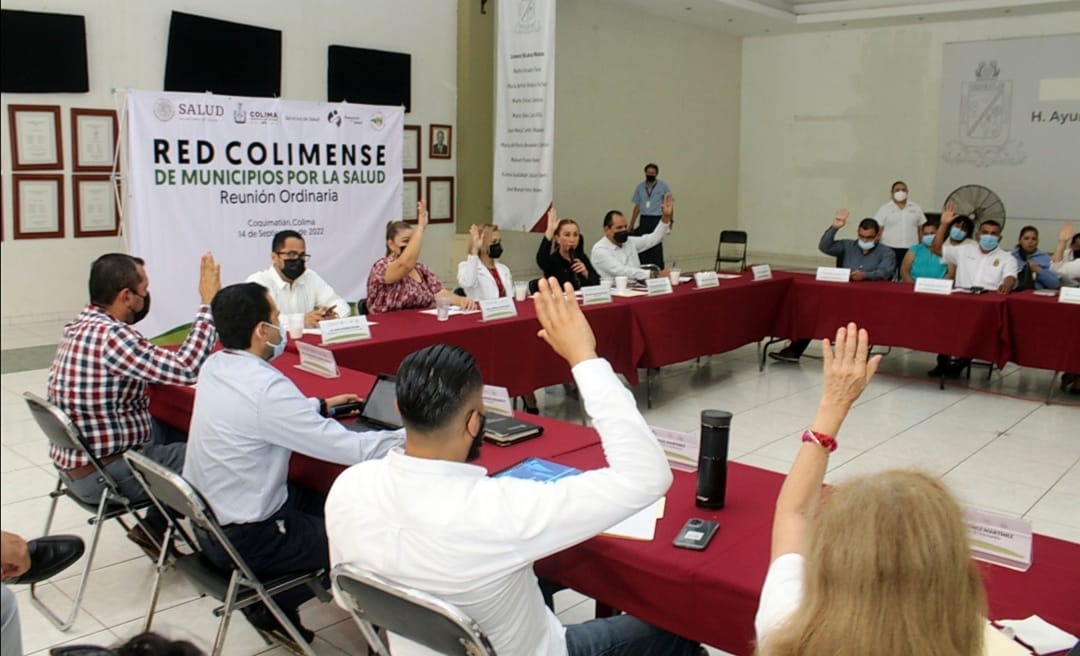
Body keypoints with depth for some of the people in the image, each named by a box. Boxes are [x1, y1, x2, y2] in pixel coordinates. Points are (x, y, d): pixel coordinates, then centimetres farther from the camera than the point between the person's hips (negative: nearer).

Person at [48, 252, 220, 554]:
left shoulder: (83, 325, 4)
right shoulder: (109, 335, -27)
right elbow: (185, 369, -32)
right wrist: (209, 302, -25)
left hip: (76, 460, 10)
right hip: (102, 473, -10)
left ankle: (154, 527, 23)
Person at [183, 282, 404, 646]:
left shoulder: (215, 366, -3)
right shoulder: (265, 386, -29)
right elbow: (350, 449, -28)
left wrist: (319, 406, 16)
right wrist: (415, 435, -15)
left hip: (204, 518, 9)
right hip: (244, 538, -8)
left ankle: (270, 599, 20)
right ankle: (271, 603, 14)